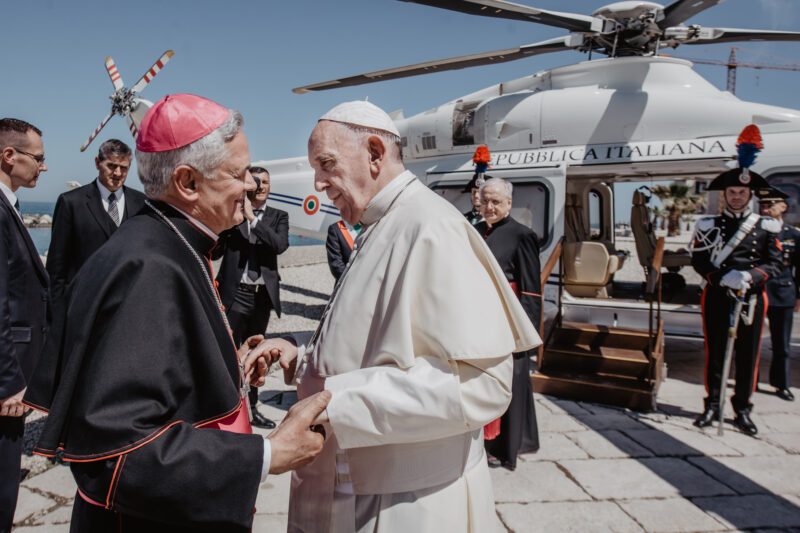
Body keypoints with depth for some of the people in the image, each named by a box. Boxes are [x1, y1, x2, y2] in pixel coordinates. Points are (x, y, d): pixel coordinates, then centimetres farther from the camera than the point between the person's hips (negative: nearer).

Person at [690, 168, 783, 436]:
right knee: (715, 353, 5)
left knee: (748, 355, 4)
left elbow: (774, 264, 1)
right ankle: (712, 405, 18)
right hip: (717, 297, 0)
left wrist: (749, 276, -19)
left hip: (751, 298, 1)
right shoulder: (709, 225, 6)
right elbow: (699, 261, -1)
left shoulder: (766, 227, 8)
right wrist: (723, 278, -19)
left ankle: (742, 409, 18)